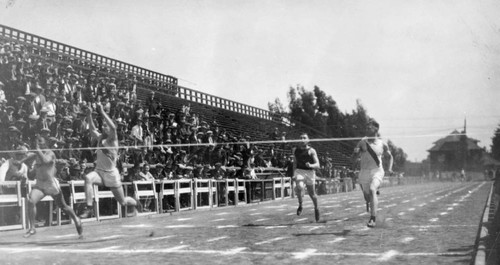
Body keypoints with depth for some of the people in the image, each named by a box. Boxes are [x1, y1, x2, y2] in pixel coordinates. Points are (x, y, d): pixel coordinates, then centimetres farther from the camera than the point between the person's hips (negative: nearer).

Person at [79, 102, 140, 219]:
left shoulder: (112, 139, -12)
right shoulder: (100, 138, 6)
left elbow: (113, 127, -30)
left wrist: (102, 112, -31)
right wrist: (89, 115, -6)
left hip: (111, 174, -4)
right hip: (99, 171, 4)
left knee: (123, 202, 6)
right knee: (88, 178, -32)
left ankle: (136, 204, 42)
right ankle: (89, 208, -30)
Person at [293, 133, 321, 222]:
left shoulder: (311, 151, -5)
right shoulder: (295, 150, 7)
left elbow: (317, 165, -10)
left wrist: (311, 165, -30)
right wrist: (294, 173, 19)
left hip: (310, 172, -1)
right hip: (299, 171, 2)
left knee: (312, 194, 9)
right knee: (299, 187, -29)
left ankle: (316, 208, 38)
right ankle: (300, 205, -6)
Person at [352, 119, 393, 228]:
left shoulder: (382, 144, 2)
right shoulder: (362, 142, 2)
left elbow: (390, 156, 20)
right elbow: (354, 159, 3)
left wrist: (390, 168, 4)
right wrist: (356, 152, -19)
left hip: (377, 171, -2)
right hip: (364, 172, 2)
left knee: (372, 190, -29)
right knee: (367, 197, 10)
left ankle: (373, 219, -34)